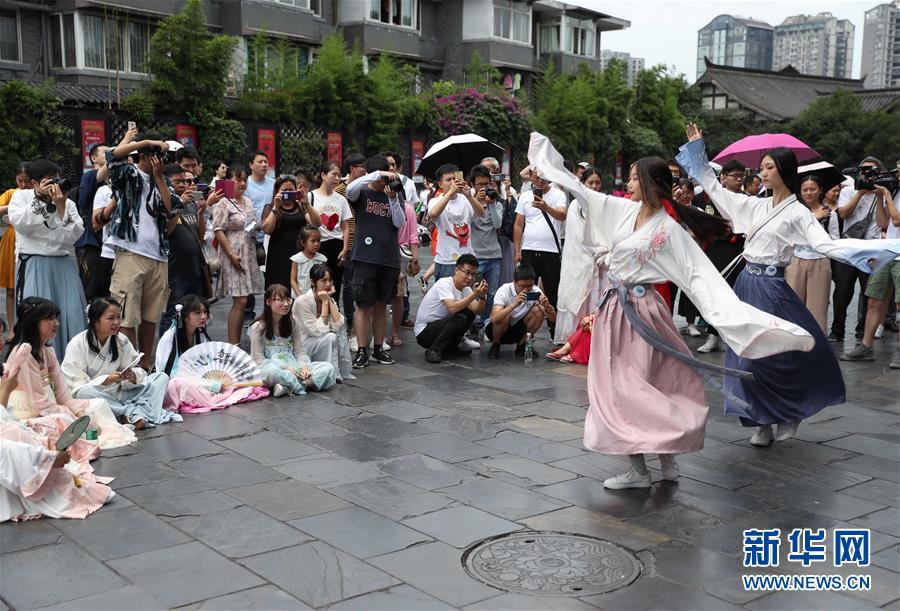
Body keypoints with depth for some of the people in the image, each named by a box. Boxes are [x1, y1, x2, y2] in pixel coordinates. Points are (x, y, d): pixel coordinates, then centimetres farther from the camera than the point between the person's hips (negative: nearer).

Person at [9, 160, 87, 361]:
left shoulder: (68, 203, 10)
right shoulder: (21, 196, 8)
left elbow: (74, 235, -3)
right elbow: (19, 221, -11)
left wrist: (61, 206, -9)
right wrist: (40, 198, -10)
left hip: (63, 264, 2)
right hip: (33, 265, -2)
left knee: (72, 317, -4)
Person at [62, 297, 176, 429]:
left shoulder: (122, 340, 6)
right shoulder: (77, 344, -8)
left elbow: (139, 372, 2)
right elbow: (76, 385, -15)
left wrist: (133, 377, -22)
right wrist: (106, 380, -28)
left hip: (119, 394, 5)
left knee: (162, 377, -9)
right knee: (85, 392, -38)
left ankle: (140, 411, -36)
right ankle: (131, 411, -30)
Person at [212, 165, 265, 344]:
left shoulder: (248, 202, 17)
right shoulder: (224, 203, -7)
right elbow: (218, 230, -13)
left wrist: (258, 228, 8)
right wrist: (231, 255, -18)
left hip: (249, 254, 8)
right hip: (234, 255, -8)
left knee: (242, 301, 7)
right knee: (240, 301, -12)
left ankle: (236, 343, 13)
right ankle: (233, 345, -8)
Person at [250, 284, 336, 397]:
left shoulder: (292, 324, 9)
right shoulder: (258, 327, -5)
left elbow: (299, 351, 7)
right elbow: (258, 359, -9)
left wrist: (304, 366, -16)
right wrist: (285, 368, -22)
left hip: (293, 368, 5)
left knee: (328, 367, -16)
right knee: (271, 371, -43)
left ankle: (288, 386, -31)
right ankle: (307, 384, -24)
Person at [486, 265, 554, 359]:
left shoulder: (535, 291, -15)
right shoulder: (504, 291, -27)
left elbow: (553, 318, -16)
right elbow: (494, 319, -41)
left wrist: (547, 306, -37)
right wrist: (515, 304, -51)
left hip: (517, 330, 4)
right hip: (495, 330, -4)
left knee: (539, 310, -18)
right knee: (505, 316, -35)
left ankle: (521, 345, -1)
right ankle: (495, 345, -5)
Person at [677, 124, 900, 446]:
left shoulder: (797, 212, -5)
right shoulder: (754, 205, 10)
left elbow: (825, 244, -16)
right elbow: (714, 188, 16)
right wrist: (697, 149, 16)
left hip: (771, 287, -5)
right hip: (747, 284, 5)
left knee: (776, 354, -6)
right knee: (746, 354, 6)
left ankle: (790, 412, 20)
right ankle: (762, 423, 17)